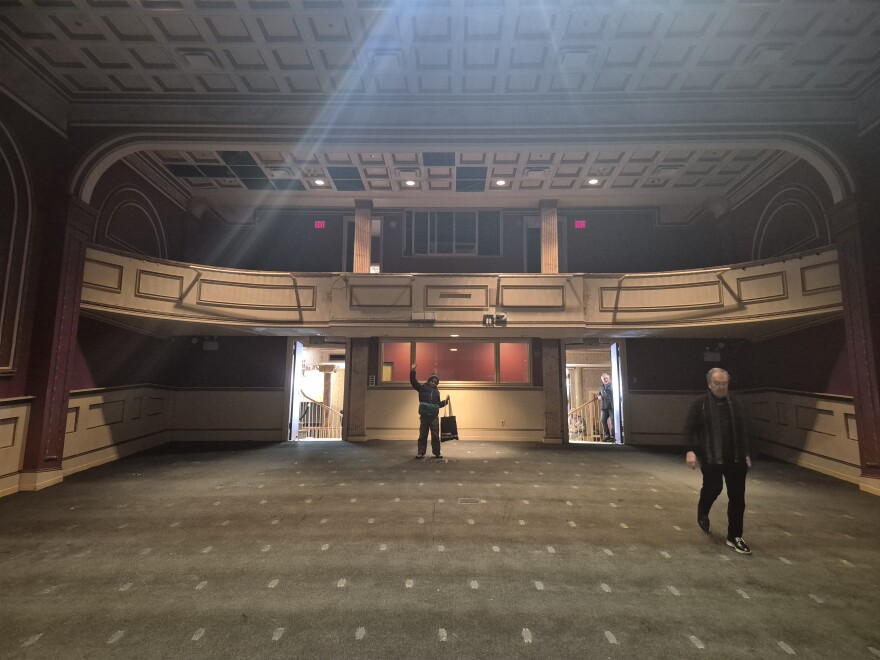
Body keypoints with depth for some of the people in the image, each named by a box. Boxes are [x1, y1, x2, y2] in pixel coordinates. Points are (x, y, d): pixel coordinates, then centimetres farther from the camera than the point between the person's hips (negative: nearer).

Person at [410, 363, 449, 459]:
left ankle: (437, 453, 15)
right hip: (424, 416, -3)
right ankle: (421, 452, 13)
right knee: (422, 435, 5)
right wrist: (412, 371, -21)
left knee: (435, 436, 6)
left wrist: (445, 401, 11)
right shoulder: (422, 387, 2)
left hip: (434, 417, 3)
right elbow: (413, 381, -11)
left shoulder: (437, 392, 14)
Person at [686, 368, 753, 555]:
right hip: (711, 458, -4)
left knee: (737, 497, 5)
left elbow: (741, 430, 14)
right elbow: (691, 429, -7)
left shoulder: (733, 403, 7)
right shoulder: (701, 403, -6)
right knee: (713, 489, 1)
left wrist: (746, 454, 13)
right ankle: (702, 513, 36)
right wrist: (691, 451, -17)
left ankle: (734, 537, 18)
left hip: (735, 458, 4)